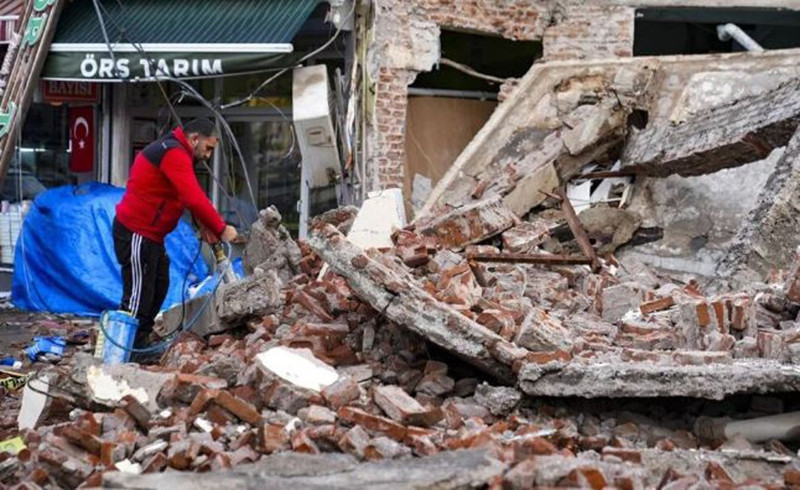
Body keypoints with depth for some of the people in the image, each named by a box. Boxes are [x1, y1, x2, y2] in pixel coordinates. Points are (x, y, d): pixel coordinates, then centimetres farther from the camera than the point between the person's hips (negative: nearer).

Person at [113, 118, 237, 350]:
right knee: (139, 294, -9)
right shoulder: (174, 154, -18)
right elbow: (194, 199, -26)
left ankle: (141, 344, 24)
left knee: (159, 287, 18)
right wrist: (221, 229, -20)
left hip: (150, 234, 11)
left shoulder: (174, 151, 17)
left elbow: (193, 194, 14)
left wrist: (206, 225, 0)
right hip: (136, 233, -11)